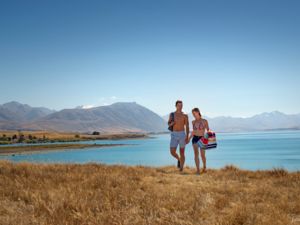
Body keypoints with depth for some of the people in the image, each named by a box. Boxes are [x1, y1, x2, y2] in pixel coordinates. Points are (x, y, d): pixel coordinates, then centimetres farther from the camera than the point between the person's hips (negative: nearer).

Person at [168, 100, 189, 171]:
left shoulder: (185, 116, 2)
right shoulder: (172, 114, 7)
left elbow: (187, 127, 0)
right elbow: (169, 124, 19)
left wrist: (187, 137, -11)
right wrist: (171, 123, -7)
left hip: (182, 134, -1)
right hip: (174, 135, 1)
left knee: (182, 153, 0)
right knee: (172, 152, -9)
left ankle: (181, 169, 10)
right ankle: (179, 159, 25)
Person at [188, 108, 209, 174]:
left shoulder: (204, 121, -3)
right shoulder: (193, 122, 7)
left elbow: (208, 130, 2)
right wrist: (189, 138, 12)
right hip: (195, 138, 3)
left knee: (202, 155, 0)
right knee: (196, 154, -5)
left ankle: (204, 167, 27)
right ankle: (198, 170, -2)